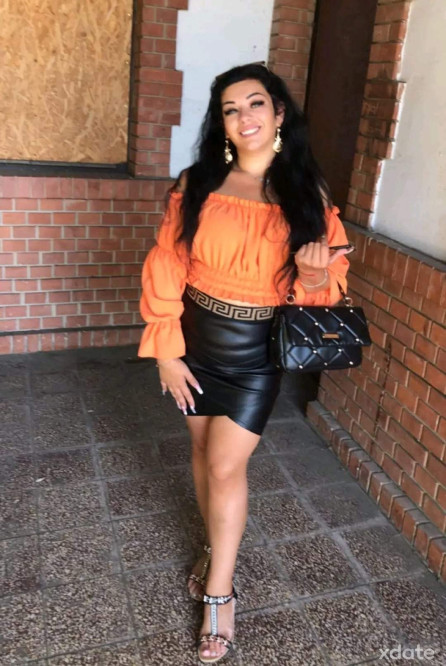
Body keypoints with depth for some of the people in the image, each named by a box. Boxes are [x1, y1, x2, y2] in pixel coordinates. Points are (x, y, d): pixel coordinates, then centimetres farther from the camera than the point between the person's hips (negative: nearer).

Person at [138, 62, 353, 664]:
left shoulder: (307, 194, -6)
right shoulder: (197, 184, -5)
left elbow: (328, 281, 1)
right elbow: (167, 269, -3)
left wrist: (316, 276, -24)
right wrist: (166, 350, -6)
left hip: (258, 351, -2)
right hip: (196, 341, 2)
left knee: (226, 466, 1)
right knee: (204, 451, 16)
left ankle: (220, 591, 23)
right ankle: (217, 549, 43)